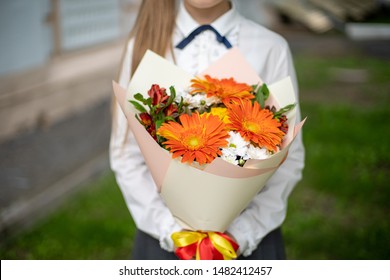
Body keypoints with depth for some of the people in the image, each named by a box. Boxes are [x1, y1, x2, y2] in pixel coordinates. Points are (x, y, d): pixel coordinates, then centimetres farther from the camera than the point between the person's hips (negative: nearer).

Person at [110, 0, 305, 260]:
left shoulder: (271, 48, -6)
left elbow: (288, 156, -2)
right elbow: (126, 154, 0)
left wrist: (245, 232, -10)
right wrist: (170, 228, -8)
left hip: (249, 240, 0)